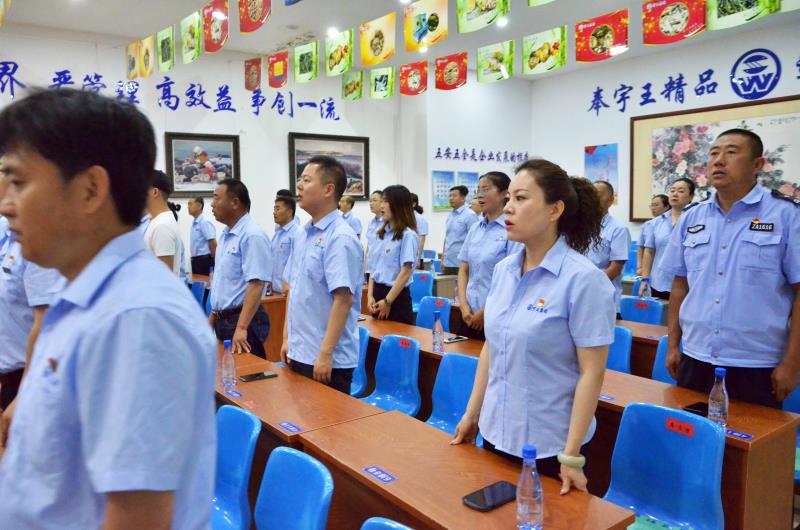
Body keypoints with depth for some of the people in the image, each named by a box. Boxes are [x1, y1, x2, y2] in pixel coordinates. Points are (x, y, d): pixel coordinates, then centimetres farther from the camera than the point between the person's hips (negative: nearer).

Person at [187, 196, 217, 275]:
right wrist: (194, 259, 19)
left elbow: (213, 243, -18)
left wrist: (212, 260, -11)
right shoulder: (194, 222, 12)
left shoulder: (205, 222, -15)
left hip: (204, 260, -9)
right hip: (195, 260, 9)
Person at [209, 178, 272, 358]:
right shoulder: (226, 234, 11)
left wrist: (241, 328, -29)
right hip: (222, 320, 9)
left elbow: (256, 284, -25)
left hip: (242, 320, -9)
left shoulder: (252, 235, -18)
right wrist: (213, 316, 20)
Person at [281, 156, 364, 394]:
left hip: (327, 360, -8)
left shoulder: (340, 238, -17)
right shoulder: (303, 234, 9)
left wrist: (325, 354, -22)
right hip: (299, 354, 8)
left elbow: (343, 299, -22)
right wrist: (287, 338, 14)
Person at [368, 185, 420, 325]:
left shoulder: (408, 235, -12)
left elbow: (405, 272, -16)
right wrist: (370, 295, 0)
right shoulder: (382, 233, 10)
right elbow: (375, 268, 12)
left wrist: (388, 301, -16)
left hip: (397, 296, -7)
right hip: (378, 292, 7)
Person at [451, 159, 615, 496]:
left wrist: (571, 455, -15)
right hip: (495, 433, 6)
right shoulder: (503, 269, 1)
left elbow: (591, 373, -16)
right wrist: (471, 413, 11)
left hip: (549, 445, -6)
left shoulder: (583, 279, -17)